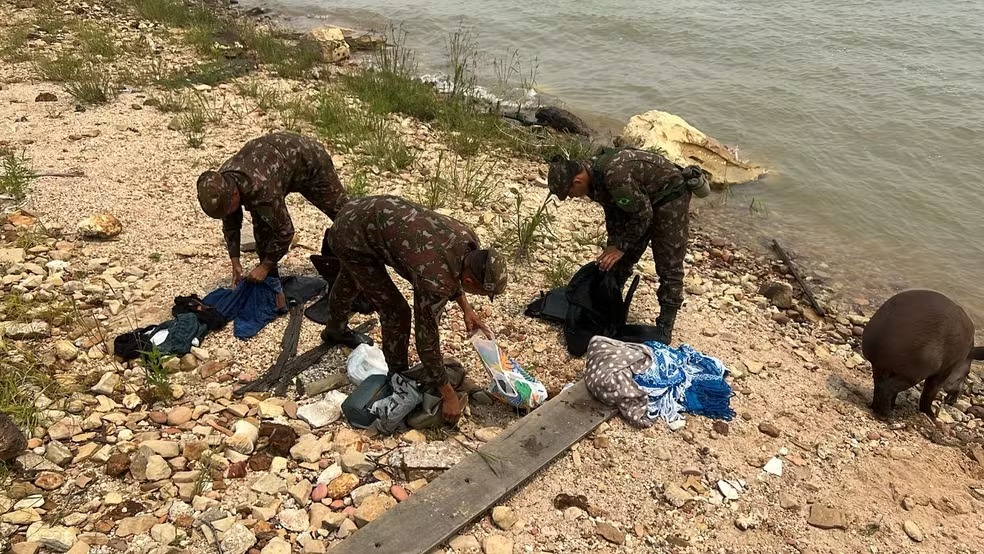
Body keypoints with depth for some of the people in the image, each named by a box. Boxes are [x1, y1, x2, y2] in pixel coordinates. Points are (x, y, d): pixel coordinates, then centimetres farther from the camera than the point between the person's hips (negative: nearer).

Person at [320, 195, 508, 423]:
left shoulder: (469, 240, -14)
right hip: (352, 237, -9)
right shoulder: (435, 279, -34)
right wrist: (448, 394, -15)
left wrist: (465, 308, 5)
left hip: (368, 210, 9)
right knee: (396, 312, -8)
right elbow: (426, 337, -23)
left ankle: (335, 330, 64)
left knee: (351, 278, 34)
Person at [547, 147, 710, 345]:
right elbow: (613, 211, 5)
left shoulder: (615, 176, -37)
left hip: (670, 197, -9)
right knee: (623, 258, 12)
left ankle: (665, 327, -1)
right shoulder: (593, 173, -8)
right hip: (644, 199, 9)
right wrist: (613, 245, -1)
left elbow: (643, 215, -26)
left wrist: (620, 246, -19)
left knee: (669, 266, -7)